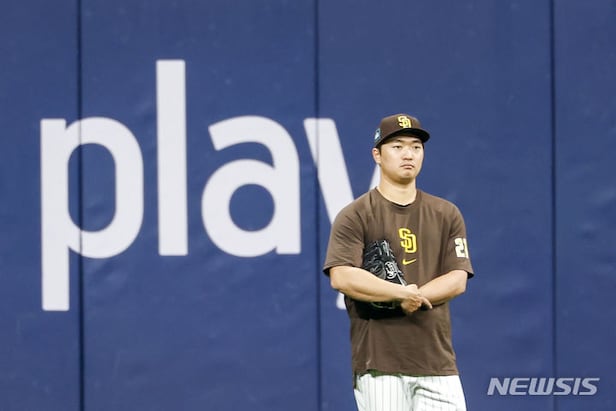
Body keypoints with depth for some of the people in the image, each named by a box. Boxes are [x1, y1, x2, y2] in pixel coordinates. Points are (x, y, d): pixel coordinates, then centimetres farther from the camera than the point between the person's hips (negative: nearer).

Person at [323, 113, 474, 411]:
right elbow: (342, 277, -14)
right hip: (378, 365, -3)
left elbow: (458, 280, 3)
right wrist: (402, 293, -19)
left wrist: (411, 298, -12)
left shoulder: (447, 215, 13)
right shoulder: (354, 216, 1)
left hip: (438, 362, 4)